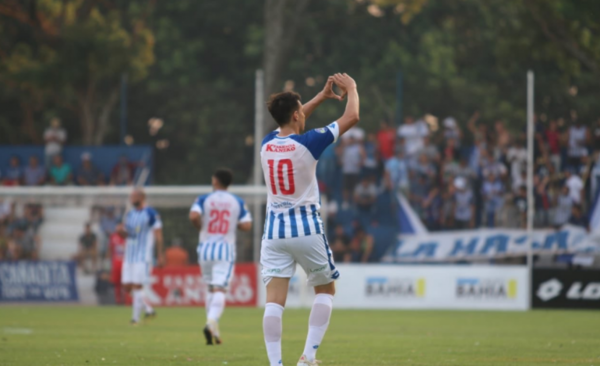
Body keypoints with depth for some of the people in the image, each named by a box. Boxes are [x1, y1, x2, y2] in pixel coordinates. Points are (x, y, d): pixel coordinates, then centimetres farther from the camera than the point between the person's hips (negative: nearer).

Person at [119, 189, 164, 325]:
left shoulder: (151, 214, -6)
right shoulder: (129, 215, 14)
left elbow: (158, 235, -6)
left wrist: (160, 255, -9)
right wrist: (122, 232, -3)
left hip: (143, 256, -7)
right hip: (129, 256, 7)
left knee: (137, 286, -10)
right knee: (127, 286, 3)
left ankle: (135, 318, -4)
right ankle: (148, 309, 18)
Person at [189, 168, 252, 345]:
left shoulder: (204, 200, 0)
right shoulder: (238, 202, 4)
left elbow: (194, 216, -17)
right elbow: (246, 225, -3)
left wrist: (200, 227, 3)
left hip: (206, 247, 1)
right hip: (226, 248, -1)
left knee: (210, 288, 16)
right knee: (220, 289, -10)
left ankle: (212, 325, 14)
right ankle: (212, 321, -32)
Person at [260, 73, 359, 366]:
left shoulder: (267, 144, 3)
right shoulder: (308, 143, -11)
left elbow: (291, 122, 26)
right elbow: (351, 117, -1)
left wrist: (322, 96, 32)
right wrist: (351, 89, 18)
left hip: (274, 230, 4)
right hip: (306, 228, -4)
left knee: (274, 300, -3)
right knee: (325, 290, 14)